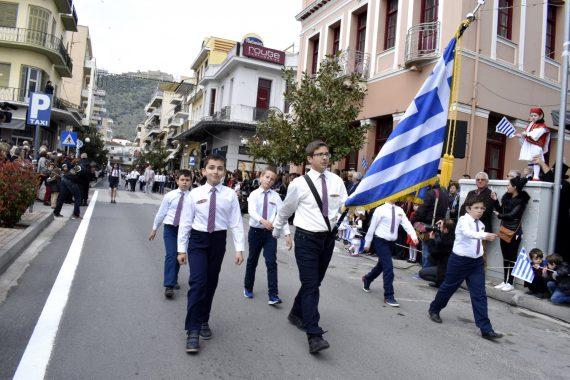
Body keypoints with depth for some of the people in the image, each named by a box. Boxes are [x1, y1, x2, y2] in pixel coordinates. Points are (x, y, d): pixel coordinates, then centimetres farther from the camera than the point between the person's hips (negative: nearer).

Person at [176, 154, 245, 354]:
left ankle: (203, 321, 32)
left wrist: (239, 249, -8)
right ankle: (193, 330, -4)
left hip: (218, 241, 2)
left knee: (211, 283, 12)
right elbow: (185, 222, 0)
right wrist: (181, 249, 0)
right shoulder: (194, 194, -4)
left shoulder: (230, 195, -3)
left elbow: (236, 223, -4)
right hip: (198, 240, -1)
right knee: (198, 282, -12)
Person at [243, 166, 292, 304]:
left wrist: (287, 234, -18)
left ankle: (273, 295, -4)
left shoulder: (275, 196, -2)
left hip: (270, 232, 0)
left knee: (271, 262, -6)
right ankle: (248, 288, 34)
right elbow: (251, 211, -23)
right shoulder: (254, 194, -6)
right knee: (252, 261, 14)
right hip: (255, 231, 0)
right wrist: (262, 221, -43)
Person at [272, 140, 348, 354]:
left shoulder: (336, 181, 2)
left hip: (328, 238, 4)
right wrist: (276, 231, 18)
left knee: (314, 283, 17)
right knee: (310, 285, -8)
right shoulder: (299, 184, -7)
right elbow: (285, 210, 6)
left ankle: (296, 314, 40)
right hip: (306, 239, -4)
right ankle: (314, 336, -4)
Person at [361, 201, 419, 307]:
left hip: (392, 242, 6)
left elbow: (406, 224, -7)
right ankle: (389, 296, -1)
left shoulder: (399, 210, 4)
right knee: (388, 268, -11)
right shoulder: (381, 209, -11)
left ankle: (367, 279, 46)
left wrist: (414, 236, -24)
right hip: (381, 241, -6)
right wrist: (367, 243, -4)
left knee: (382, 265, 19)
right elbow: (372, 226, -7)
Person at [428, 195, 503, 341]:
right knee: (448, 287, 11)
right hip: (460, 260, -5)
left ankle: (486, 329, 3)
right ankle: (434, 309, 35)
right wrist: (485, 235, -51)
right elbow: (468, 233, -37)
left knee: (479, 295, 0)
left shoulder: (480, 224, 6)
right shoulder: (463, 220, -15)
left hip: (477, 261, 6)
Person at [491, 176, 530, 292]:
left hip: (514, 232, -6)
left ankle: (510, 283, 8)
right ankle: (505, 281, 19)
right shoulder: (506, 197, 6)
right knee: (505, 257, 12)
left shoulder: (521, 200, -11)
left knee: (512, 258, 0)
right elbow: (500, 210, 8)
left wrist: (499, 215, -4)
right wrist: (495, 200, -1)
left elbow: (512, 215, -17)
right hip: (504, 230, 6)